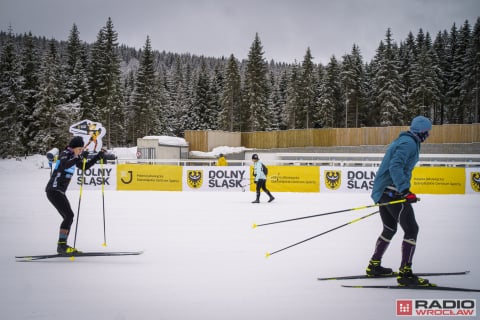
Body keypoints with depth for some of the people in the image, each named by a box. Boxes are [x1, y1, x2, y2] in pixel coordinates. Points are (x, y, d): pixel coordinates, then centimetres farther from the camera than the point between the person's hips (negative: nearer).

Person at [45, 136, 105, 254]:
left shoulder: (72, 156, 15)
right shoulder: (65, 154, -11)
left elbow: (85, 167, 26)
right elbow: (64, 165, -33)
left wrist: (98, 156, 19)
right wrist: (79, 157, -39)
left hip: (59, 192, 10)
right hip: (54, 190, -10)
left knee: (68, 217, 7)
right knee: (69, 215, -17)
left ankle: (62, 245, 10)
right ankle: (62, 245, -18)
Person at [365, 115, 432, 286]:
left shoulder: (404, 141, 19)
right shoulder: (409, 143, -13)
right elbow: (395, 166, -25)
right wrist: (405, 190, -32)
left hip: (383, 191, 11)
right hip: (392, 191, -11)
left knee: (390, 229, 22)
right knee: (411, 229, -8)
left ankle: (374, 266, 29)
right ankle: (405, 273, -10)